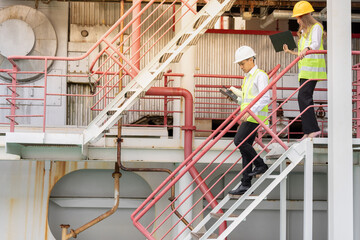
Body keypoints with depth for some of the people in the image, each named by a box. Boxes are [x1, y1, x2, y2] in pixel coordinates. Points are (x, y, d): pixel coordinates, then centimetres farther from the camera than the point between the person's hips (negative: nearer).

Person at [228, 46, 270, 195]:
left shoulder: (260, 75, -7)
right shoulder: (247, 77, 21)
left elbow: (265, 98, -18)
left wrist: (250, 111, -26)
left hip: (255, 116, -9)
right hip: (248, 117, 9)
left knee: (239, 141, -18)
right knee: (245, 148, 5)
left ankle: (260, 165, -3)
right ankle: (246, 184, 6)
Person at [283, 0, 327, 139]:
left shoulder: (316, 27, -1)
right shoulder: (304, 31, 26)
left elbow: (316, 44, -21)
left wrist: (306, 49, -39)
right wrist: (290, 52, 18)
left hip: (312, 68, -9)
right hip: (304, 70, 9)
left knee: (303, 97, -19)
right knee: (305, 99, 4)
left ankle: (313, 129, -20)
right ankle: (308, 132, 4)